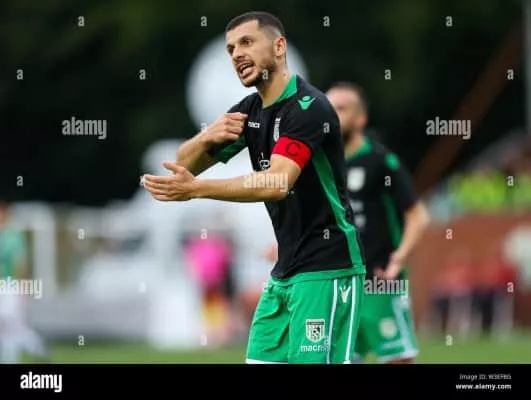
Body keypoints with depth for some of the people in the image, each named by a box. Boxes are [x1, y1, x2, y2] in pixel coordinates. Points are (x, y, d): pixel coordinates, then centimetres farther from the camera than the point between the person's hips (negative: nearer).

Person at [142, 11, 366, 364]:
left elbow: (278, 182, -29)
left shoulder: (308, 107, -17)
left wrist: (195, 189, -38)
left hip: (326, 270, -9)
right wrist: (207, 137, -14)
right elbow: (185, 164, 10)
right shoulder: (250, 110, 10)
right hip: (286, 271, 9)